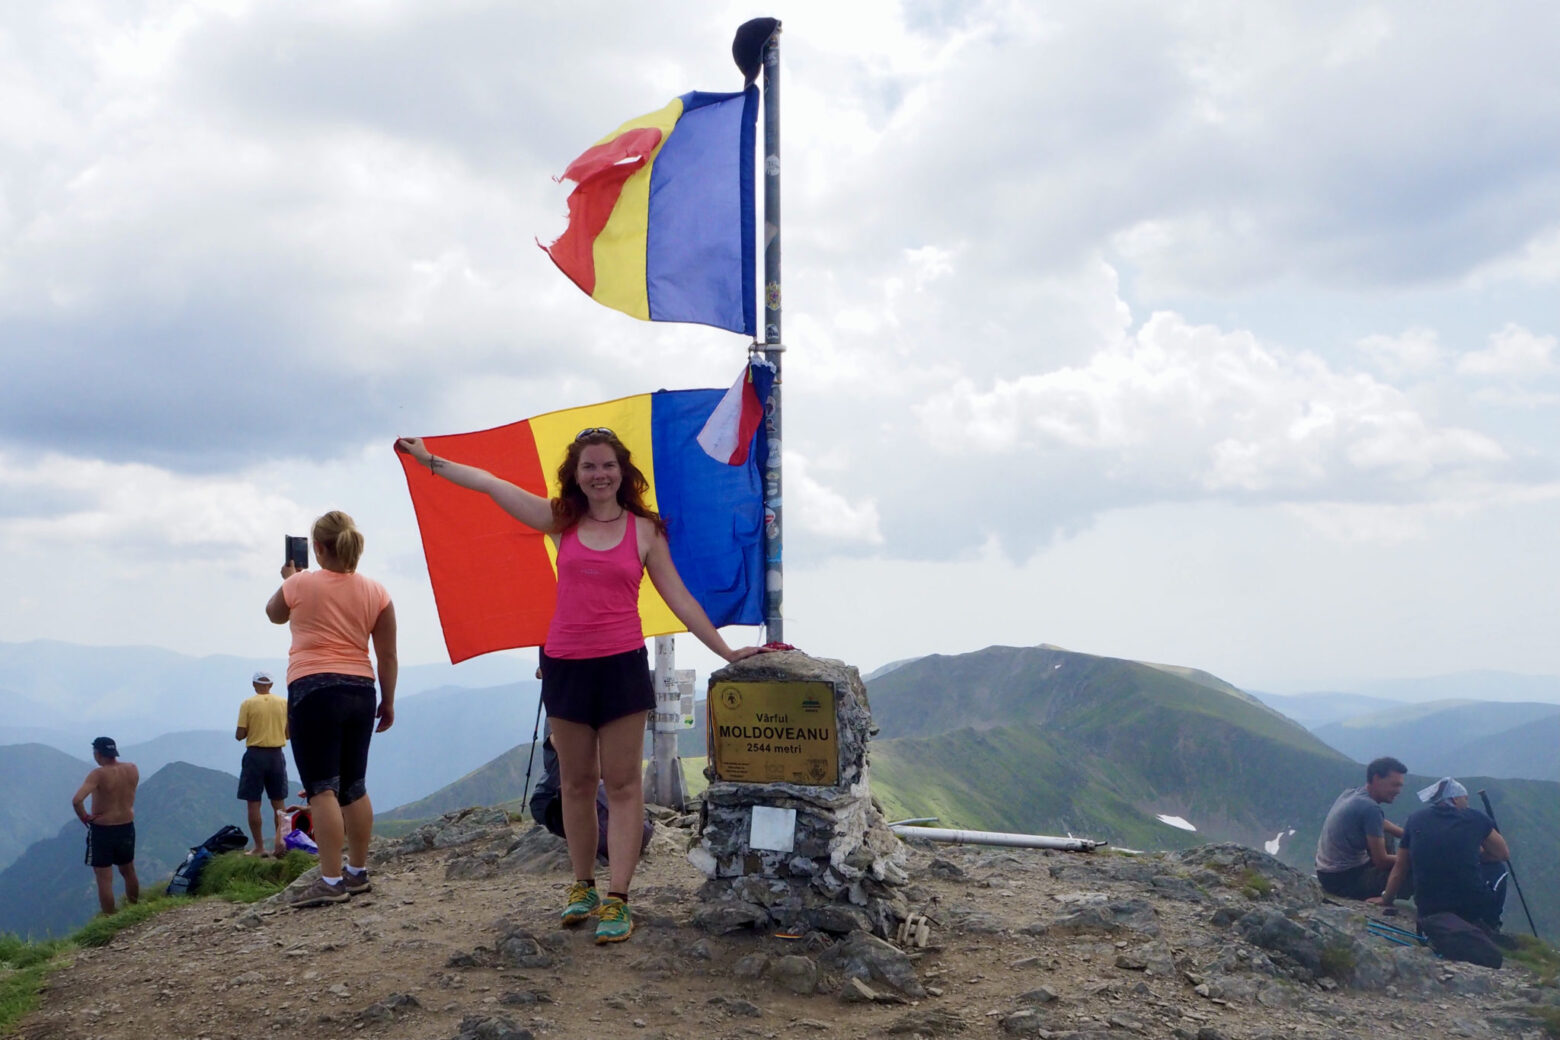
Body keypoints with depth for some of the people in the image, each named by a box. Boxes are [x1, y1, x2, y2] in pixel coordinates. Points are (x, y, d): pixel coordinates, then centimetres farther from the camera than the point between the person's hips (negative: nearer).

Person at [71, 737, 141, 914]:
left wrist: (84, 817, -15)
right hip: (127, 827, 6)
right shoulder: (132, 769, -4)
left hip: (102, 829, -6)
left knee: (104, 879, 4)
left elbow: (77, 800, -32)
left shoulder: (98, 774, -20)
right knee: (129, 872, 23)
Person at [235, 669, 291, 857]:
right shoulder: (283, 703, 2)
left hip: (255, 755, -3)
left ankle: (259, 847, 4)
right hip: (277, 755, 3)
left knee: (254, 803, 4)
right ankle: (280, 837, -7)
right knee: (279, 802, 10)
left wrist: (252, 731, 13)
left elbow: (239, 735, -8)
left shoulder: (248, 704, -6)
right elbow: (289, 733, 6)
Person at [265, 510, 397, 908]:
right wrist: (388, 702, 15)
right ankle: (358, 873, 20)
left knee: (322, 788, -6)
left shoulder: (301, 584, -3)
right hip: (360, 691, 5)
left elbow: (274, 614, 20)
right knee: (354, 787, 13)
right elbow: (388, 656, 6)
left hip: (313, 689, -4)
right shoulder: (376, 592, 5)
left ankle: (330, 882, -9)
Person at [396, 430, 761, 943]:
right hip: (565, 665, 2)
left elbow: (679, 598, 3)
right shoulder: (561, 522, 6)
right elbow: (490, 484, 9)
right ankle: (582, 887, 23)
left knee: (622, 784, -2)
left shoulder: (644, 530, 1)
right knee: (576, 783, 10)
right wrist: (429, 460, 13)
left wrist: (726, 651, 0)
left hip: (621, 665, -2)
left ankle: (617, 900, 0)